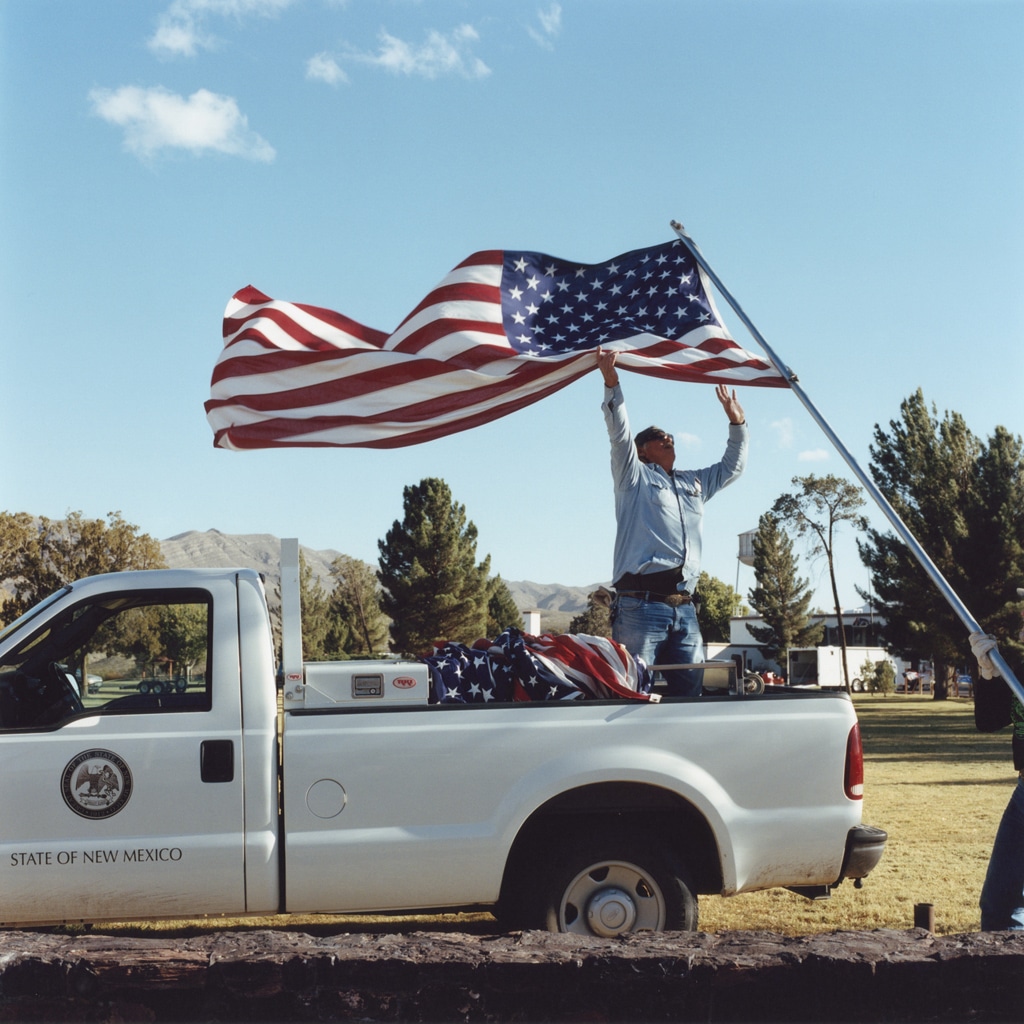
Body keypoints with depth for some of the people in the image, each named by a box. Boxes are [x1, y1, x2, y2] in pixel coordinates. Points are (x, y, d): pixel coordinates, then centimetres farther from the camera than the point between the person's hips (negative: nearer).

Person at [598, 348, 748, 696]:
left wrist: (737, 423, 33)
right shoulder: (635, 476, 12)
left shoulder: (694, 483, 29)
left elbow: (732, 466, 40)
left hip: (685, 609, 6)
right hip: (642, 605, -6)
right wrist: (611, 383, -13)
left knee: (689, 693, 1)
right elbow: (619, 435, -2)